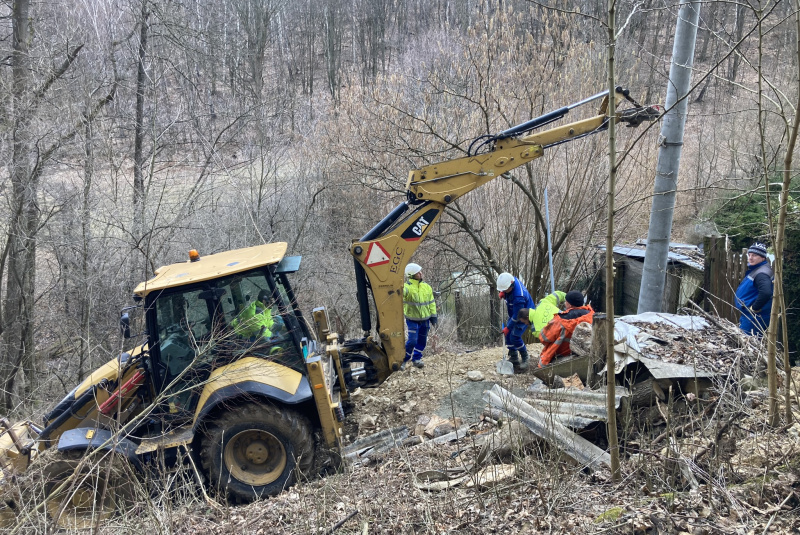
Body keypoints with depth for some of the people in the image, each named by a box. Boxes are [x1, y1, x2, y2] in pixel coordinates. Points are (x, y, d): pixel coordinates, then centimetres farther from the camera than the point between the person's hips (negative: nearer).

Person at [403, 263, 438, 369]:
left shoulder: (426, 287, 4)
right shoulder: (407, 286, -14)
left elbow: (431, 302, 12)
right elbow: (403, 291, -38)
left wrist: (433, 315, 10)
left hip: (425, 319, 5)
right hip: (412, 319, -5)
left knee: (422, 341, 12)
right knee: (412, 341, -10)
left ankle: (416, 359, 29)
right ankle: (403, 360, 8)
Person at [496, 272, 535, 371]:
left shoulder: (518, 297, -40)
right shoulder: (512, 279, -16)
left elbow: (517, 316, -30)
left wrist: (508, 327, -20)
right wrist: (502, 293, -7)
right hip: (513, 313, 9)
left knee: (515, 336, -14)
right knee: (507, 335, 6)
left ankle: (524, 358, 7)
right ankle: (513, 357, 20)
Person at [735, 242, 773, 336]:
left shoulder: (761, 274, -20)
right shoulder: (754, 270, 13)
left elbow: (766, 293, -36)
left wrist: (754, 308, -24)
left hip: (755, 317, -11)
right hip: (748, 315, 11)